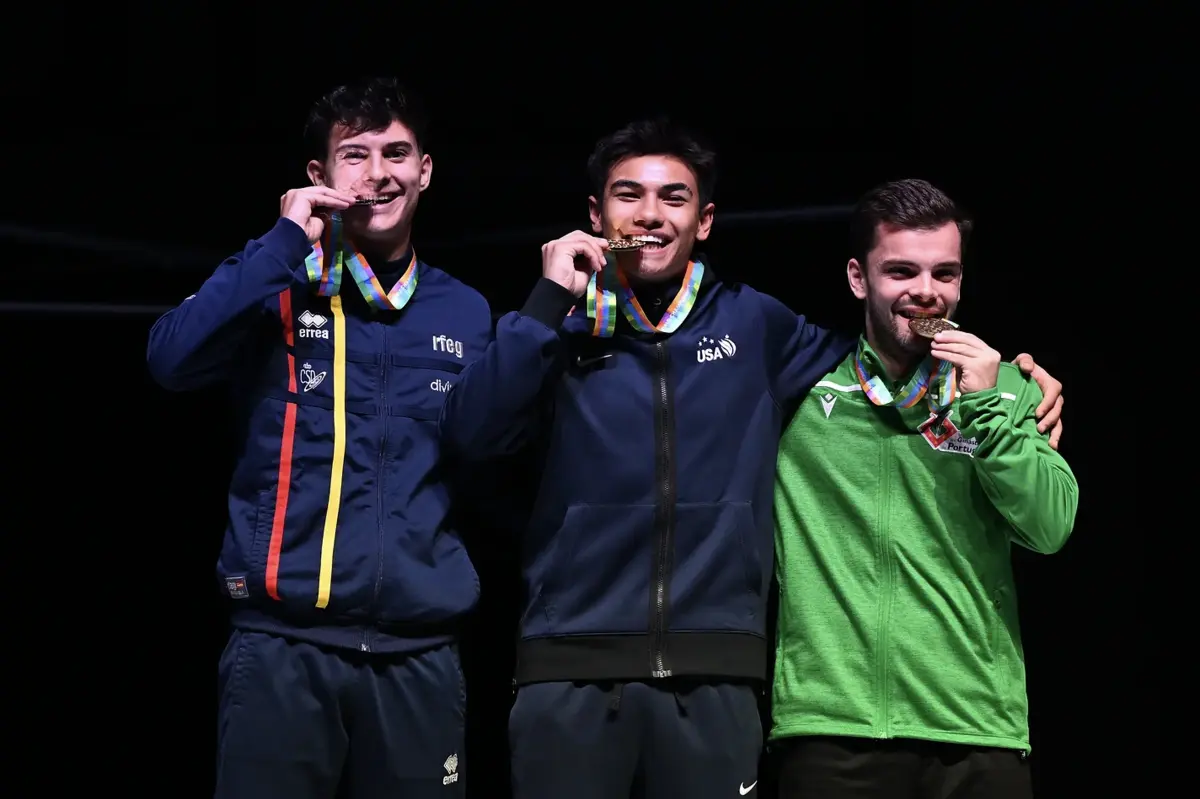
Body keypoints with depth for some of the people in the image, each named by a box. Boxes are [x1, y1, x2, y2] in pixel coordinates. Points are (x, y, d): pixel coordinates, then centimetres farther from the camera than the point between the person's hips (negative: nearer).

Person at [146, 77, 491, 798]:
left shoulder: (466, 313, 13)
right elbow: (173, 359, -13)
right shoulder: (276, 287, 6)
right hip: (285, 644, -2)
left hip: (420, 651, 2)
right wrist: (286, 244, -12)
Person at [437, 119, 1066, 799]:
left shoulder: (754, 324, 13)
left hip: (713, 673, 1)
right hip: (571, 669, -1)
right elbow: (472, 436, -6)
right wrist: (549, 301, -8)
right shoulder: (556, 326, 9)